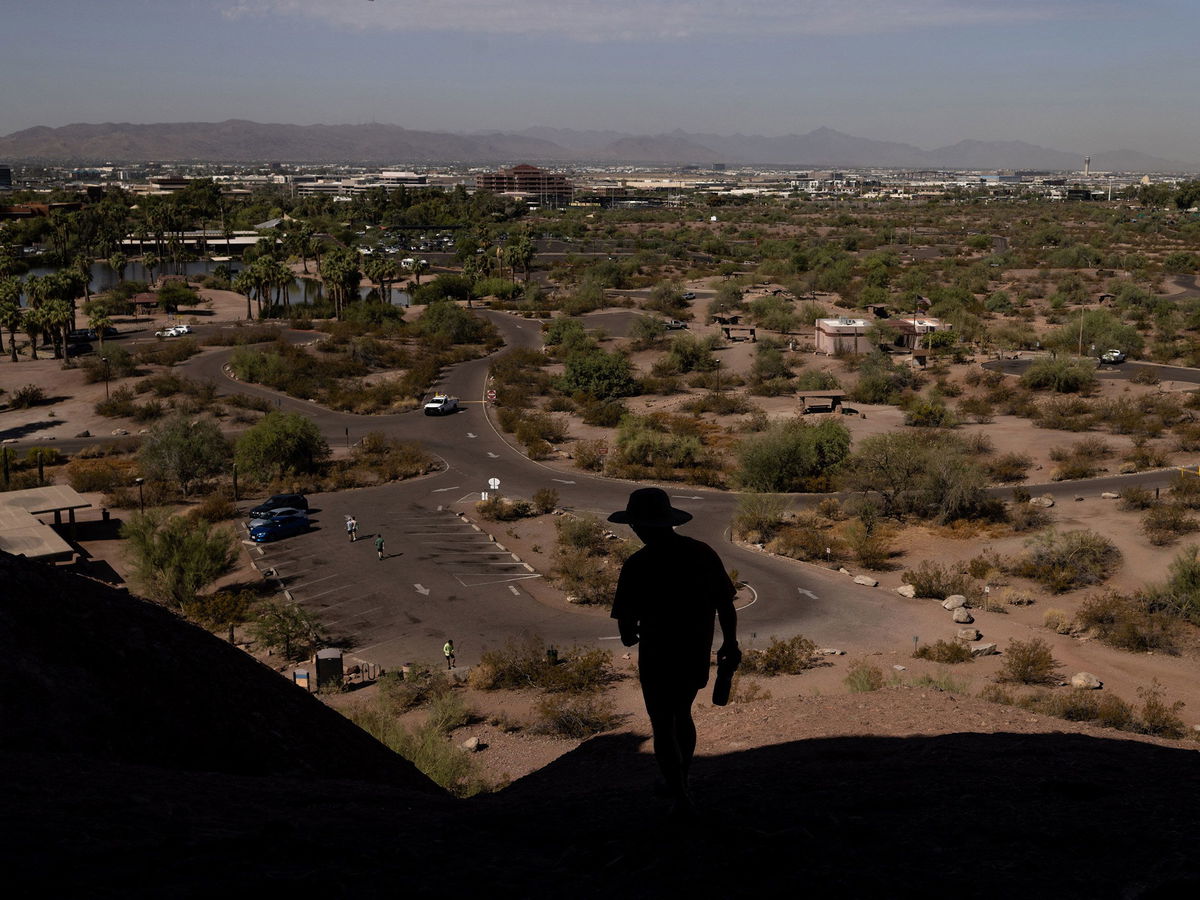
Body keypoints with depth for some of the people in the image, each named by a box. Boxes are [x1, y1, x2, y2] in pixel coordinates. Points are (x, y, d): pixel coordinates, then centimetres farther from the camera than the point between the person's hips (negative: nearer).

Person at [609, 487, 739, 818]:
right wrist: (730, 644, 16)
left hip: (658, 659, -5)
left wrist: (630, 636, 7)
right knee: (681, 715, 25)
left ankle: (681, 797, 9)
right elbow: (726, 604, 3)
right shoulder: (703, 553, -4)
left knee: (663, 728, 10)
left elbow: (626, 620, -16)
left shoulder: (637, 566, -18)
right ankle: (679, 784, 37)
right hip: (697, 655, 5)